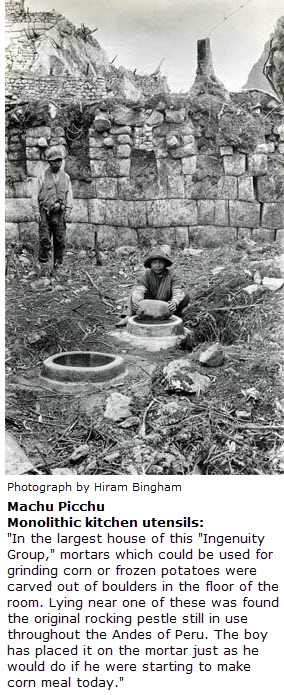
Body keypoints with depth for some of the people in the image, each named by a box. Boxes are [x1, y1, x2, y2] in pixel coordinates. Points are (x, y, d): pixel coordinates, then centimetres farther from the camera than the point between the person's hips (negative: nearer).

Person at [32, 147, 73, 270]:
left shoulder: (65, 177, 10)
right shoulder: (42, 177, 3)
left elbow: (69, 195, 9)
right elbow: (35, 196, 3)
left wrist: (68, 211, -3)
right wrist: (36, 212, -5)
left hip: (59, 213, 2)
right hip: (45, 213, -2)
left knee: (60, 240, 0)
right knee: (45, 240, -9)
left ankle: (58, 264, 10)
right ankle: (43, 262, 4)